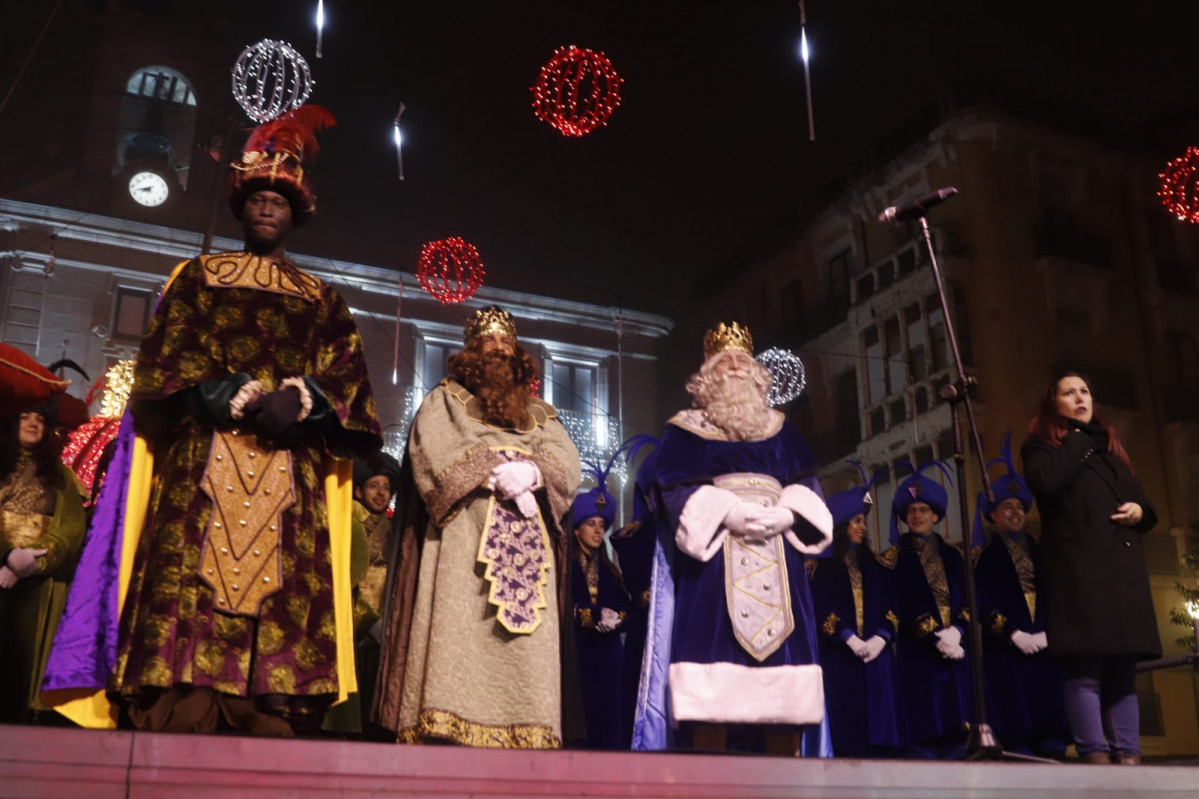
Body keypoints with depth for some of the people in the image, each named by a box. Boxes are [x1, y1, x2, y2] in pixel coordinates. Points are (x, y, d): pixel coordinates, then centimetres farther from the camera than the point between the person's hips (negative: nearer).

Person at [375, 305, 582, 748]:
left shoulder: (541, 414, 25)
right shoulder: (445, 399, 16)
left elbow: (567, 464, 9)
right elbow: (431, 451, -3)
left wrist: (532, 472, -13)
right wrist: (497, 472, -12)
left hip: (527, 545, 3)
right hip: (463, 539, -3)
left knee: (526, 651, -7)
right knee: (458, 635, -15)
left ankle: (524, 735, -11)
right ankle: (445, 735, -19)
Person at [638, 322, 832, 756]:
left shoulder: (779, 428, 21)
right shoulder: (686, 429, 10)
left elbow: (806, 484, 12)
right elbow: (677, 491, -3)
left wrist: (787, 513, -9)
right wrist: (727, 513, -17)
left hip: (776, 553, 4)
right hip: (715, 551, -3)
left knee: (783, 649, -3)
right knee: (715, 643, -13)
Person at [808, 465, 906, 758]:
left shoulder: (874, 565, 17)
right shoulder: (822, 564, 3)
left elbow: (891, 606, 10)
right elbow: (820, 609, -6)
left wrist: (881, 637, -8)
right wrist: (850, 639, -15)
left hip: (877, 652, 4)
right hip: (839, 655, -4)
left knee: (880, 725, -3)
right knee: (846, 727, -6)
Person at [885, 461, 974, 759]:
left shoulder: (952, 555, 17)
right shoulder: (895, 557, 5)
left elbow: (965, 599, 8)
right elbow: (903, 605, -4)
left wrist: (956, 630, -11)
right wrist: (934, 637, -14)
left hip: (955, 645, 4)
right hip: (918, 649, -4)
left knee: (955, 719, 1)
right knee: (925, 720, -8)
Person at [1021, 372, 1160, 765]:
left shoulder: (1110, 448, 27)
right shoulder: (1041, 446, 9)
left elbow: (1139, 497, 28)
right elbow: (1045, 482, -14)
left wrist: (1140, 510, 3)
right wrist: (1079, 438, -1)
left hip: (1122, 564, 6)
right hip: (1078, 565, -6)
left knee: (1124, 669, 2)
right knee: (1085, 670, -12)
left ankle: (1128, 755, 2)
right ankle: (1095, 755, -14)